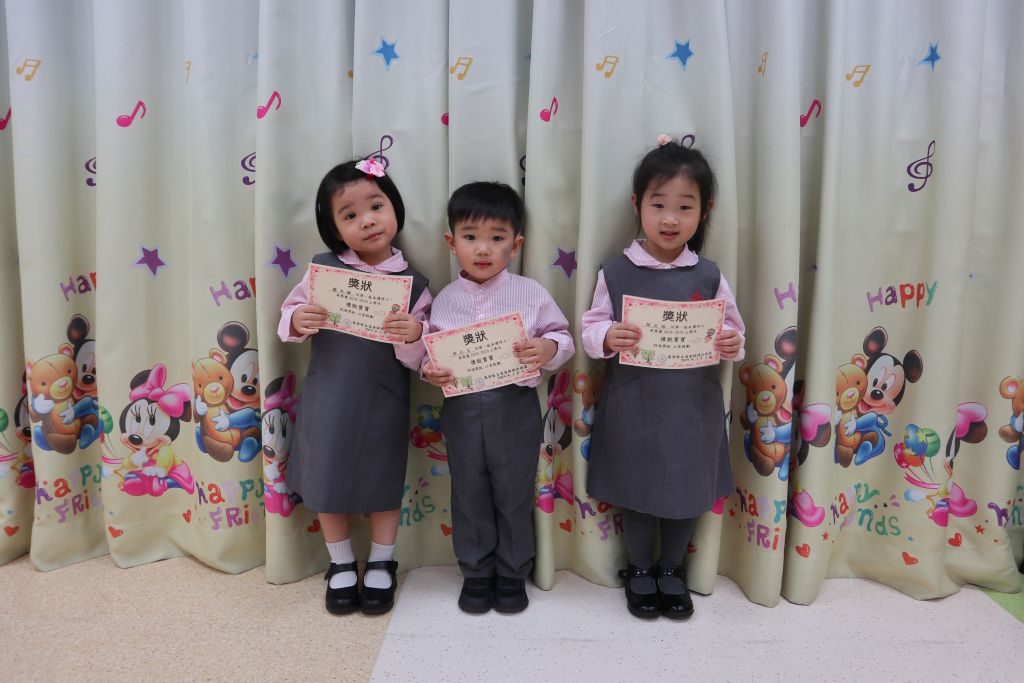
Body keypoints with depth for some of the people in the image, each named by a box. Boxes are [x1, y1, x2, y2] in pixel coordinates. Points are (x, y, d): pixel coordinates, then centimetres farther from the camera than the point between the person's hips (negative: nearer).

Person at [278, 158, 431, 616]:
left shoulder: (412, 285, -6)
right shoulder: (323, 268, -3)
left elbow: (417, 359, -8)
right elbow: (287, 318, 5)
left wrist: (414, 335, -29)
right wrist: (298, 321, -17)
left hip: (383, 405, -1)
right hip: (327, 400, 2)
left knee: (383, 485, 13)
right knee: (327, 484, 14)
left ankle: (380, 566, 37)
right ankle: (341, 566, 38)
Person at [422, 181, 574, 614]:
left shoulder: (531, 294, -4)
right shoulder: (445, 299, 1)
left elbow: (562, 337, 0)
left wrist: (549, 349, -21)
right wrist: (428, 370, -13)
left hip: (515, 408, -1)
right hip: (462, 410, 2)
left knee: (513, 496, 12)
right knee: (469, 496, 15)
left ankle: (512, 574, 32)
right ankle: (476, 573, 34)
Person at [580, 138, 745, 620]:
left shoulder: (709, 276, -2)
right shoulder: (615, 273, -7)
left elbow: (732, 330, 4)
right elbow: (591, 327, -3)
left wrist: (732, 345, -18)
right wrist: (607, 337, -24)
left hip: (692, 406, 2)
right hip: (633, 405, -1)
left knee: (687, 491, 16)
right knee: (637, 490, 14)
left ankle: (671, 570, 39)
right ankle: (639, 570, 38)